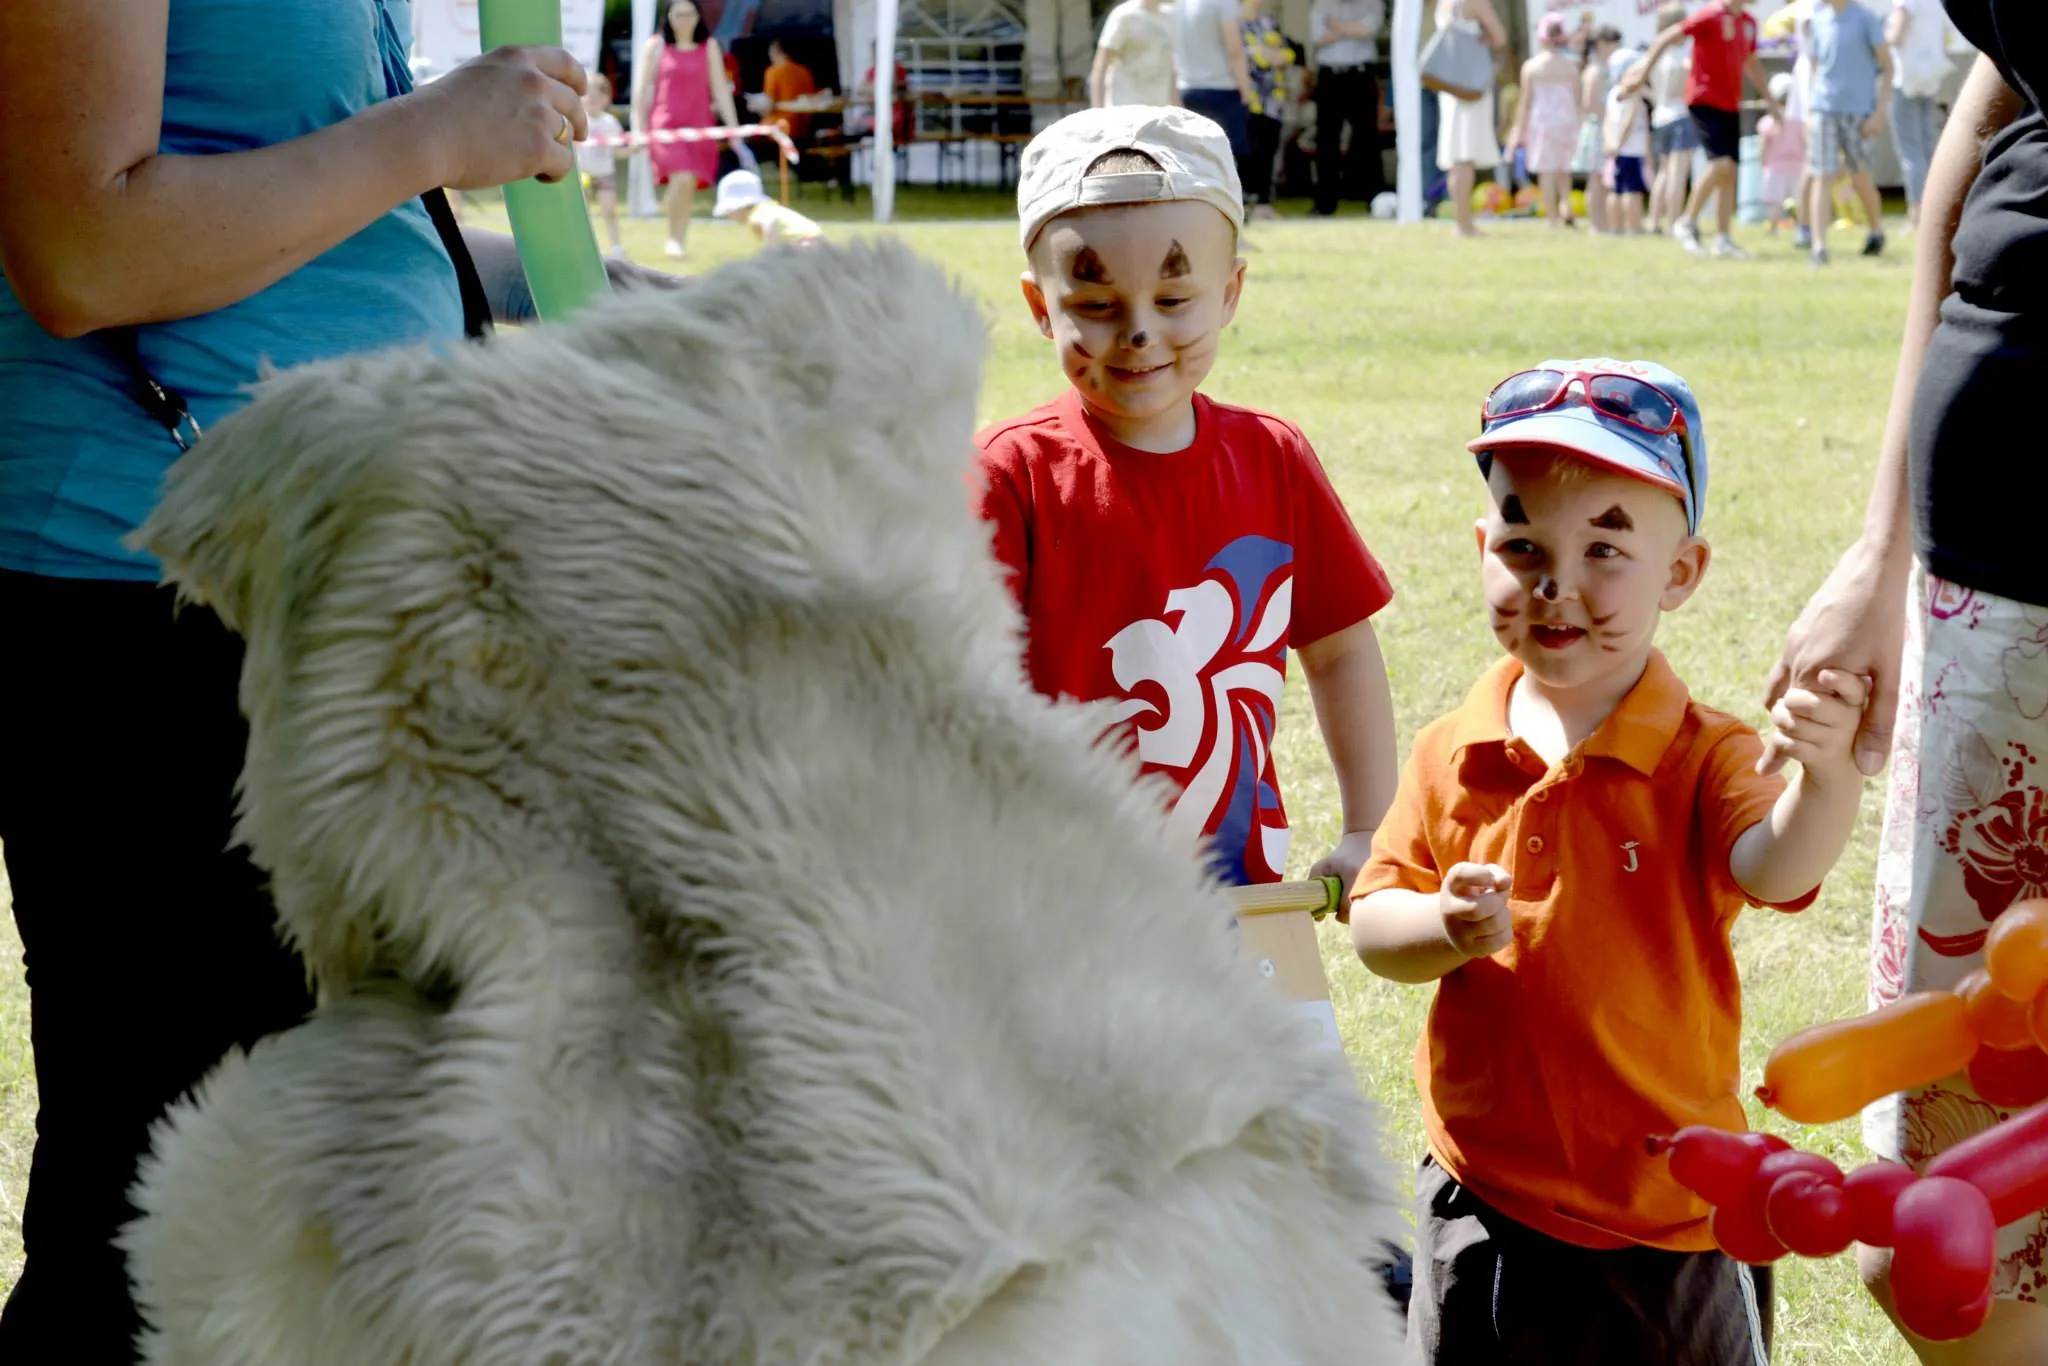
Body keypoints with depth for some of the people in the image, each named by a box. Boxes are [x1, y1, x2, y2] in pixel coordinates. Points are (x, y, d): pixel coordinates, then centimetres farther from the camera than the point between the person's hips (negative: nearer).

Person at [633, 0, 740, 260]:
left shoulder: (709, 46, 8)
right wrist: (639, 129, 0)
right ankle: (673, 238, -6)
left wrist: (732, 126, 1)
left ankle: (681, 241, 18)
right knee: (682, 179, -21)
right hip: (665, 123, -3)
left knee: (690, 185, 3)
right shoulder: (655, 46, 2)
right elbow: (641, 90, 4)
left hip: (698, 125, 3)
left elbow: (720, 88, 8)